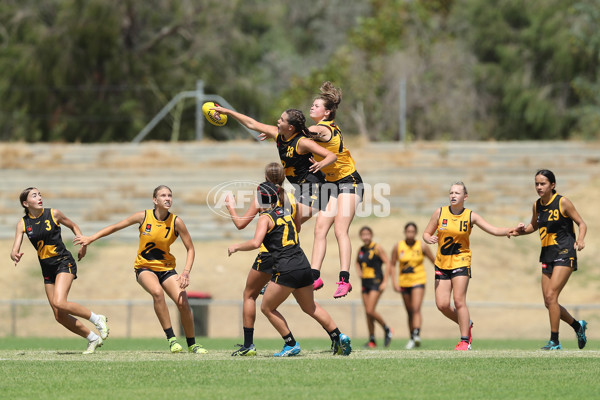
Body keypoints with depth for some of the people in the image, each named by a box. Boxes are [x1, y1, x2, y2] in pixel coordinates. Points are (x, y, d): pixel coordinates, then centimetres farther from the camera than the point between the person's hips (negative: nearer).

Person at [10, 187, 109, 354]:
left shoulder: (53, 214, -4)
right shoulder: (23, 223, 1)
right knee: (60, 316, 0)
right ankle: (93, 338, 15)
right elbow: (15, 250, -6)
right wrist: (15, 256, -29)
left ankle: (98, 319, -9)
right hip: (47, 269, 4)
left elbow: (73, 226, 13)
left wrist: (83, 244, 1)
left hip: (64, 262, -4)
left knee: (59, 303, -26)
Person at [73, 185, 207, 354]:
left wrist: (186, 272, -17)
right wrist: (91, 238, 0)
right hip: (144, 267, -1)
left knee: (183, 302, -17)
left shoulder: (176, 222, -8)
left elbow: (190, 248, -3)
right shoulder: (144, 217, -9)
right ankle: (171, 339, -25)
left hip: (166, 268, 1)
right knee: (157, 292, -33)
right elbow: (115, 227, 3)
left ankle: (192, 344, 5)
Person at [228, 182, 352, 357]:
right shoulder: (286, 213, 16)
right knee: (310, 307, 24)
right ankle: (338, 337, 16)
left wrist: (236, 247, -5)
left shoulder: (266, 217, -6)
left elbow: (256, 242, -20)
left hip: (286, 270, -8)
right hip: (303, 266, 8)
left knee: (267, 308, 8)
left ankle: (291, 344, 6)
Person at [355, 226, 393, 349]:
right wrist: (359, 272, 8)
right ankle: (372, 340, 12)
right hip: (365, 283, 6)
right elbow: (357, 263, 29)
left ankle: (387, 329, 6)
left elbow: (387, 263, -8)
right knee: (367, 312, 5)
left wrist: (385, 281, -13)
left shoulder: (377, 248, -8)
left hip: (376, 282, -6)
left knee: (370, 311, -15)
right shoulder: (361, 250, 10)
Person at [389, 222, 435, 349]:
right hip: (404, 282, 3)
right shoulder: (398, 247, 0)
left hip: (419, 281, -3)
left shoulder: (422, 247, -4)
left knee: (416, 309, -21)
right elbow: (392, 265, 5)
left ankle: (416, 335, -33)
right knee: (409, 312, 11)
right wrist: (394, 281, -5)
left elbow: (434, 261, 6)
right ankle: (412, 339, 21)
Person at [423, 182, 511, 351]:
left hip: (461, 262, -3)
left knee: (459, 300, -14)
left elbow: (494, 230, -7)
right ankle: (466, 324, 23)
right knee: (442, 304, -4)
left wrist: (511, 231, -23)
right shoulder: (440, 212, 1)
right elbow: (426, 233, 8)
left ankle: (464, 341, -6)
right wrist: (429, 239, -15)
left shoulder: (471, 216, -3)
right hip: (442, 264, 3)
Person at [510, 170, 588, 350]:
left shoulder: (562, 202, -8)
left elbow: (581, 223, -3)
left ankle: (554, 341, -9)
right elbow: (534, 225, 26)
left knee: (551, 296, -16)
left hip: (565, 254, -7)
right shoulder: (537, 205, 9)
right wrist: (521, 231, 5)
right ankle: (578, 325, 27)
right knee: (548, 301, 4)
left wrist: (580, 238, -22)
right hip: (548, 255, 7)